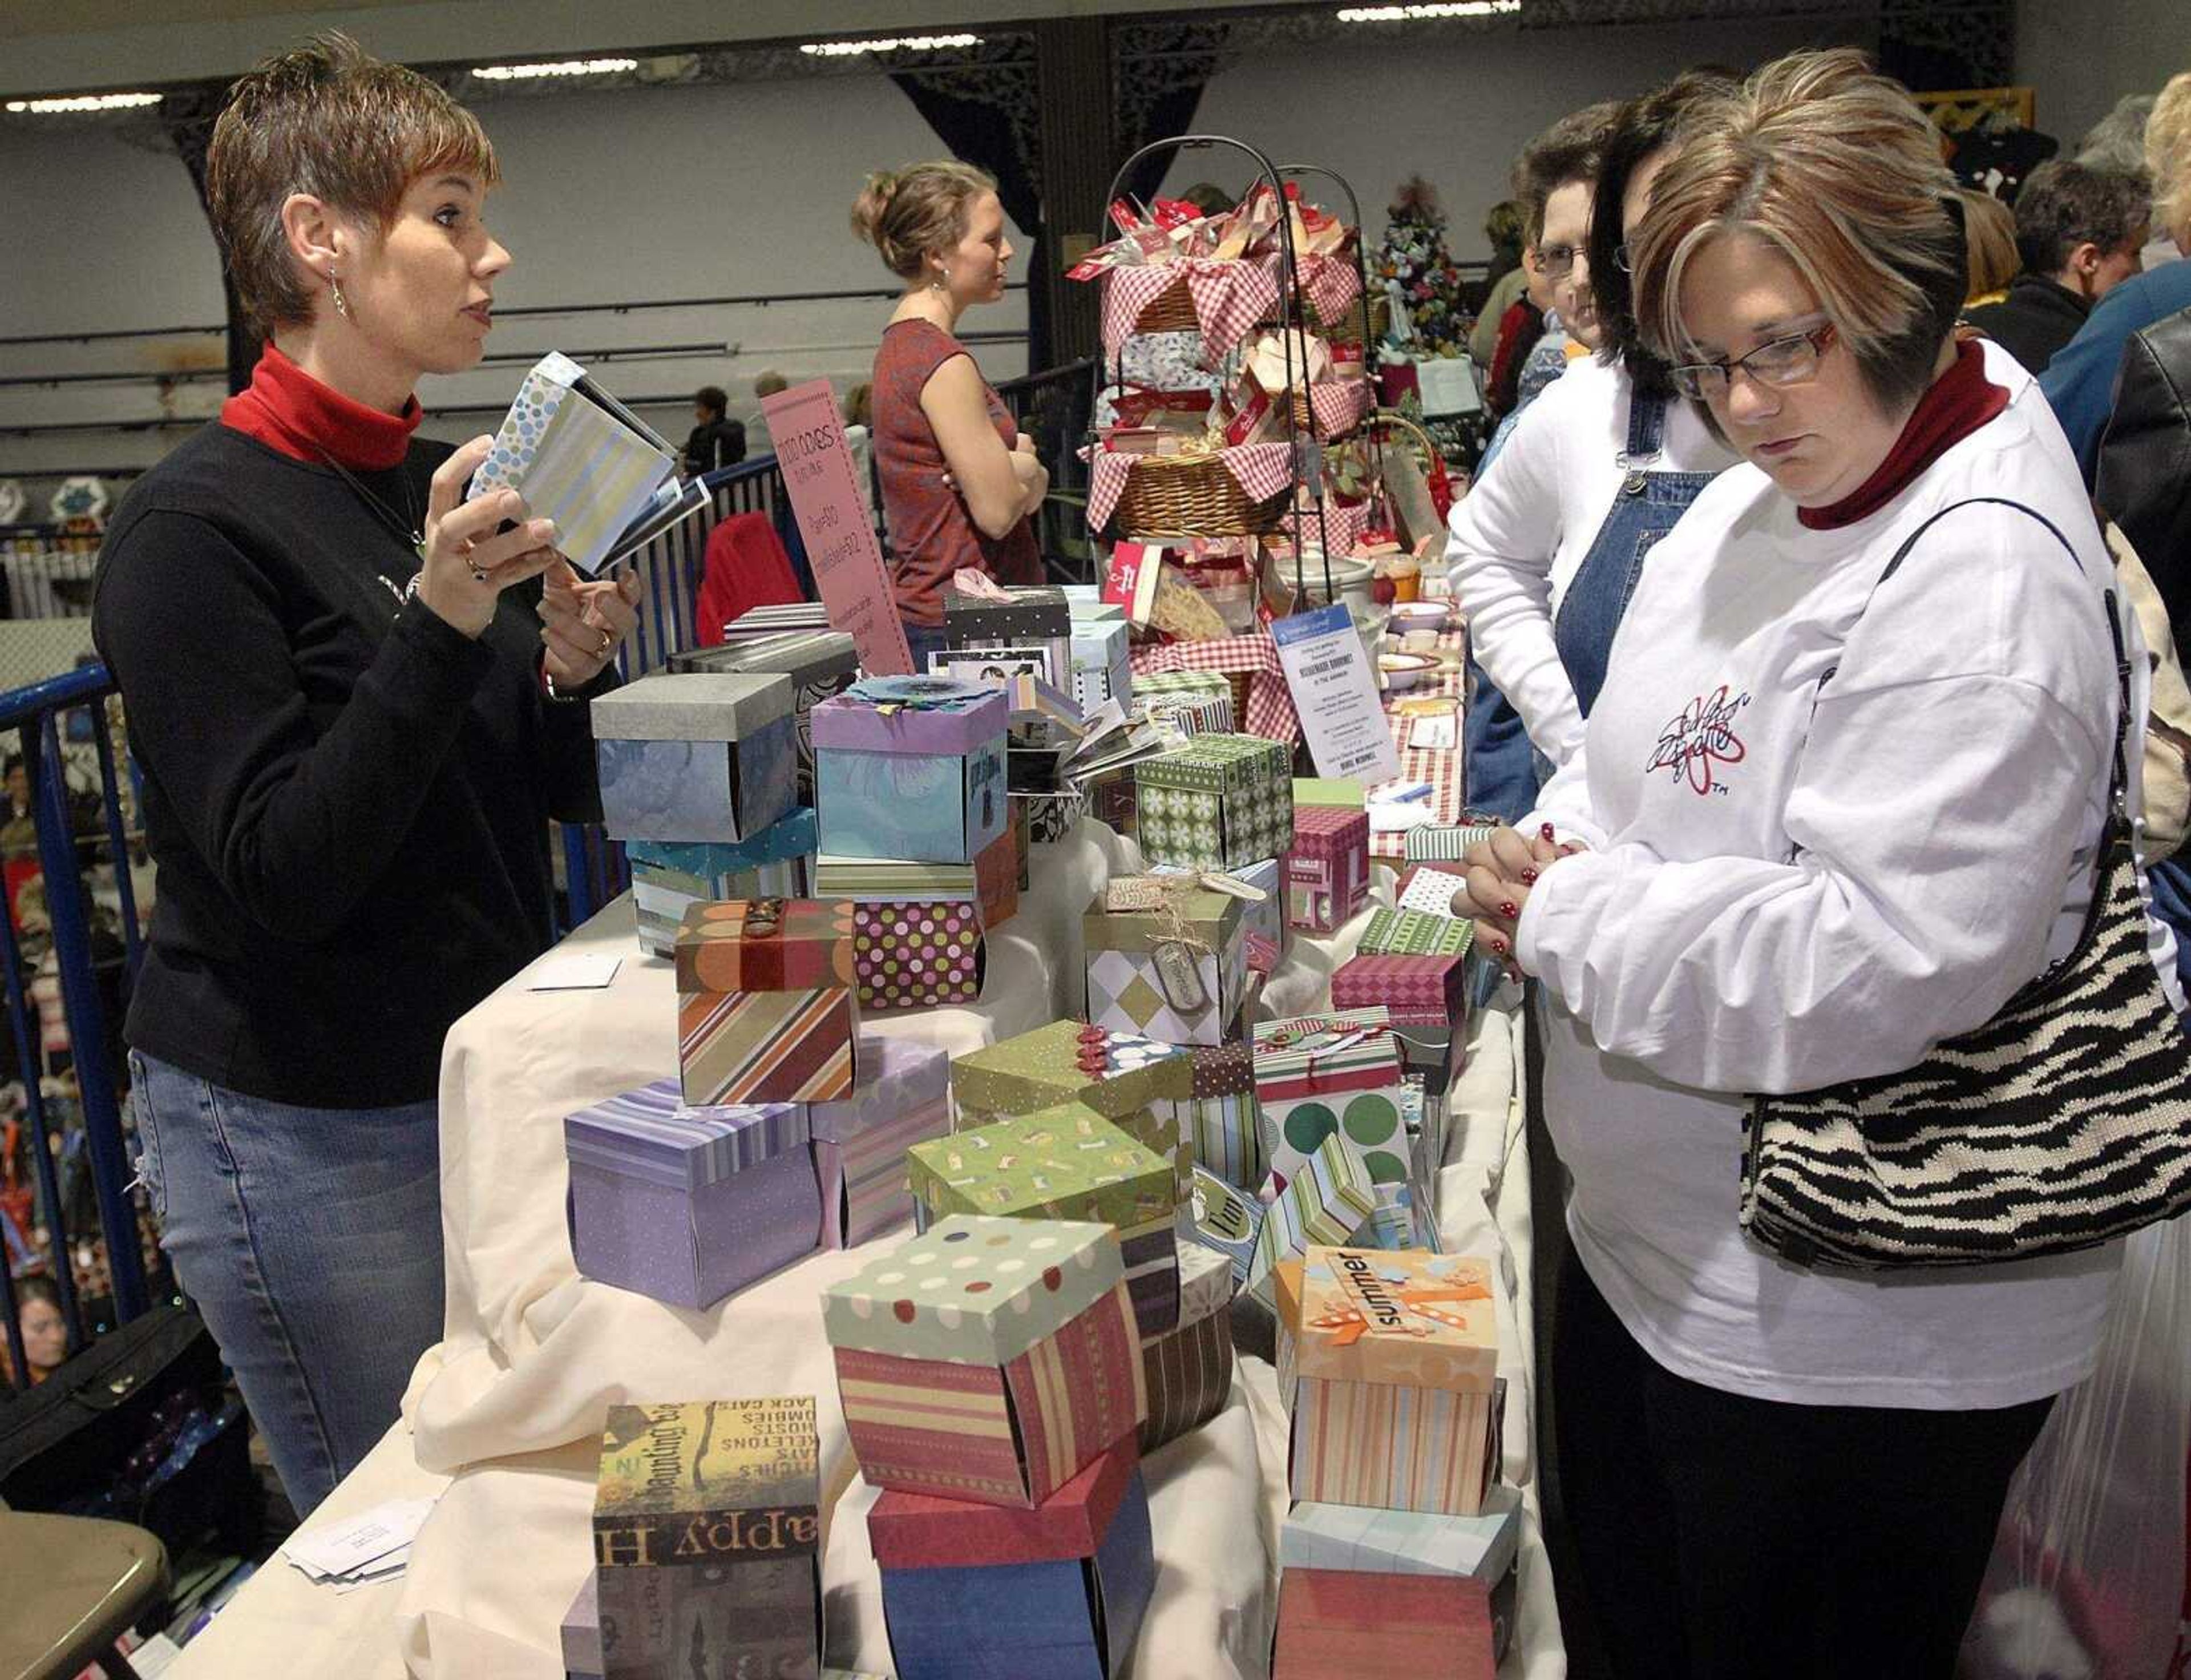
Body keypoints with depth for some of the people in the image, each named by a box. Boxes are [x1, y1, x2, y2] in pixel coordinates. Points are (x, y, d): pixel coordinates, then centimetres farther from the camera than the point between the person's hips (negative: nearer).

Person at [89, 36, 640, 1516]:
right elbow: (283, 873, -22)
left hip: (495, 1077, 7)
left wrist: (575, 672, -10)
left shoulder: (451, 494, 6)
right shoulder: (196, 529, -16)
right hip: (305, 1130, -7)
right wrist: (443, 624, -29)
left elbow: (567, 797, 11)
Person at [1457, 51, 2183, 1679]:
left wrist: (1566, 917, -21)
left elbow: (1882, 962, -32)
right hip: (1653, 1245, 9)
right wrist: (1561, 859, -6)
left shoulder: (1983, 578, -25)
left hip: (1850, 1345, -8)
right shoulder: (1756, 502, 4)